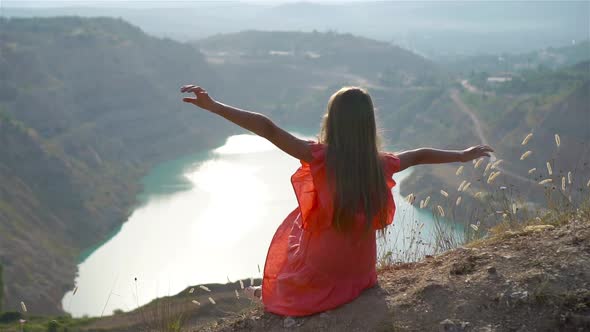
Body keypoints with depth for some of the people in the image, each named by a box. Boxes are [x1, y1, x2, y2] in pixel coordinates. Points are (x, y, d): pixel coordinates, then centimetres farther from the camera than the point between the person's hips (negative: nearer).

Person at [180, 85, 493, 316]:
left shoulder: (320, 158, -23)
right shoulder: (380, 165, -9)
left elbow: (267, 128, -28)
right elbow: (420, 155, 8)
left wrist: (212, 105, -28)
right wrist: (463, 155, 25)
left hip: (316, 282, -4)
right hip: (359, 275, 4)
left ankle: (269, 293, 42)